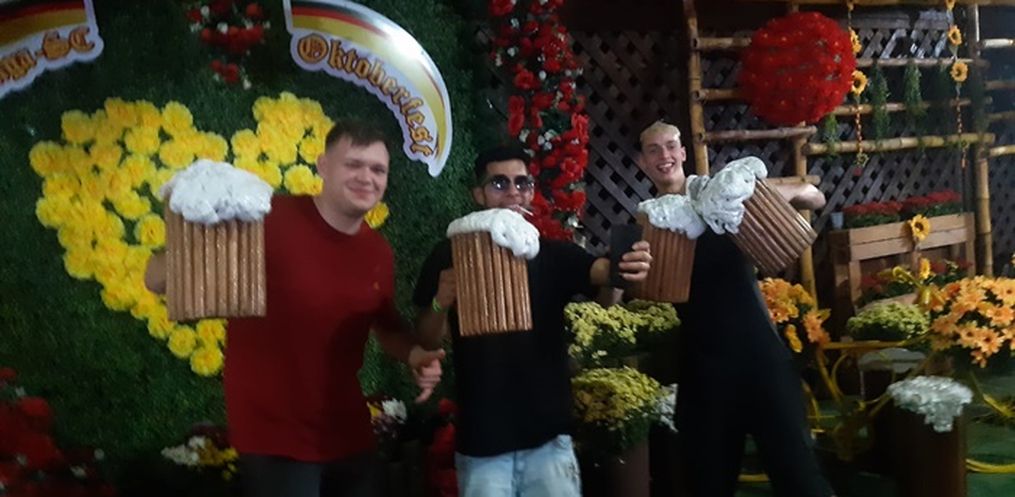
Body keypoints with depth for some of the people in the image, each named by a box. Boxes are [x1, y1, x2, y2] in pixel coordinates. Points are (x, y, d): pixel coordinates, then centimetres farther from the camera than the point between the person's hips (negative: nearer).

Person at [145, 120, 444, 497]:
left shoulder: (379, 252, 1)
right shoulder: (269, 220, -16)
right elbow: (158, 279, -13)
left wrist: (414, 355, -5)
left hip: (350, 438, 6)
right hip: (275, 442, -6)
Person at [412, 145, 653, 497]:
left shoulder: (554, 254, 2)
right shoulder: (451, 256, 0)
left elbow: (599, 271, -17)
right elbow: (425, 342, 1)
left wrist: (623, 267, -40)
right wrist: (440, 305, -20)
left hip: (549, 440, 1)